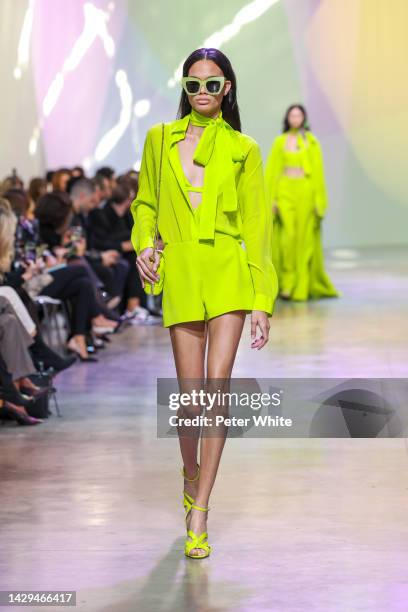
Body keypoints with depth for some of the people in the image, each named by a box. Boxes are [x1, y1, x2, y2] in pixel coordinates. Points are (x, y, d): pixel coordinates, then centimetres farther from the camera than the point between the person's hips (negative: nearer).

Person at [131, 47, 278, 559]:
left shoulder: (243, 150, 6)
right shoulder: (160, 139, 11)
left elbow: (256, 225, 5)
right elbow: (145, 203, 21)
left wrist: (262, 301, 0)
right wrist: (143, 245, 0)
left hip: (228, 271, -1)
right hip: (179, 272, 2)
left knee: (218, 385, -13)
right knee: (190, 394, 1)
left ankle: (199, 513, -10)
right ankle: (191, 472, 32)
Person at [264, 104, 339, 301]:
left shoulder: (311, 142, 4)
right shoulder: (279, 142, 7)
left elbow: (318, 172, 1)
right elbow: (271, 171, 6)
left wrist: (319, 201, -6)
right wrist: (271, 199, -3)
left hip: (305, 191, 0)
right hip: (285, 191, 0)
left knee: (304, 239, -1)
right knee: (287, 235, -14)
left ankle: (302, 287, 5)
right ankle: (287, 283, -5)